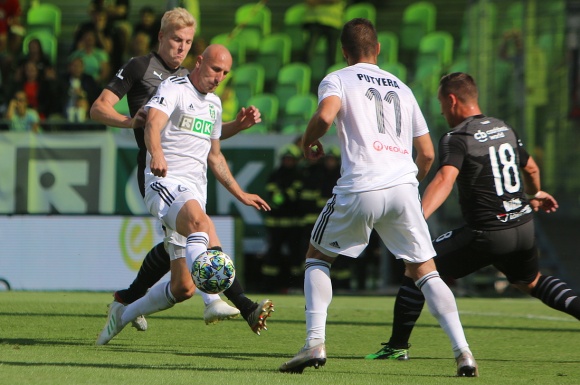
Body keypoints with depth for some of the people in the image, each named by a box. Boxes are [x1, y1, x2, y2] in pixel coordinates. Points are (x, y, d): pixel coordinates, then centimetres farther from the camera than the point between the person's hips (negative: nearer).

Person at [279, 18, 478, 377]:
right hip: (403, 186, 3)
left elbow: (325, 116, -14)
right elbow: (427, 153, 21)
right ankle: (463, 352, -5)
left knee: (317, 257, 18)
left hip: (360, 189, -3)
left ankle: (315, 344, 3)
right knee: (425, 271, 10)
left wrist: (308, 141, 7)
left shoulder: (337, 80, 9)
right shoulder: (402, 88, 23)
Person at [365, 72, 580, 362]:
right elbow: (531, 169, 27)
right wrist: (535, 194, 49)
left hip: (486, 235, -7)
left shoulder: (456, 139, -11)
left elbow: (445, 179, -30)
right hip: (523, 228, 7)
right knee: (530, 282, 32)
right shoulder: (505, 129, 11)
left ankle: (397, 346, 5)